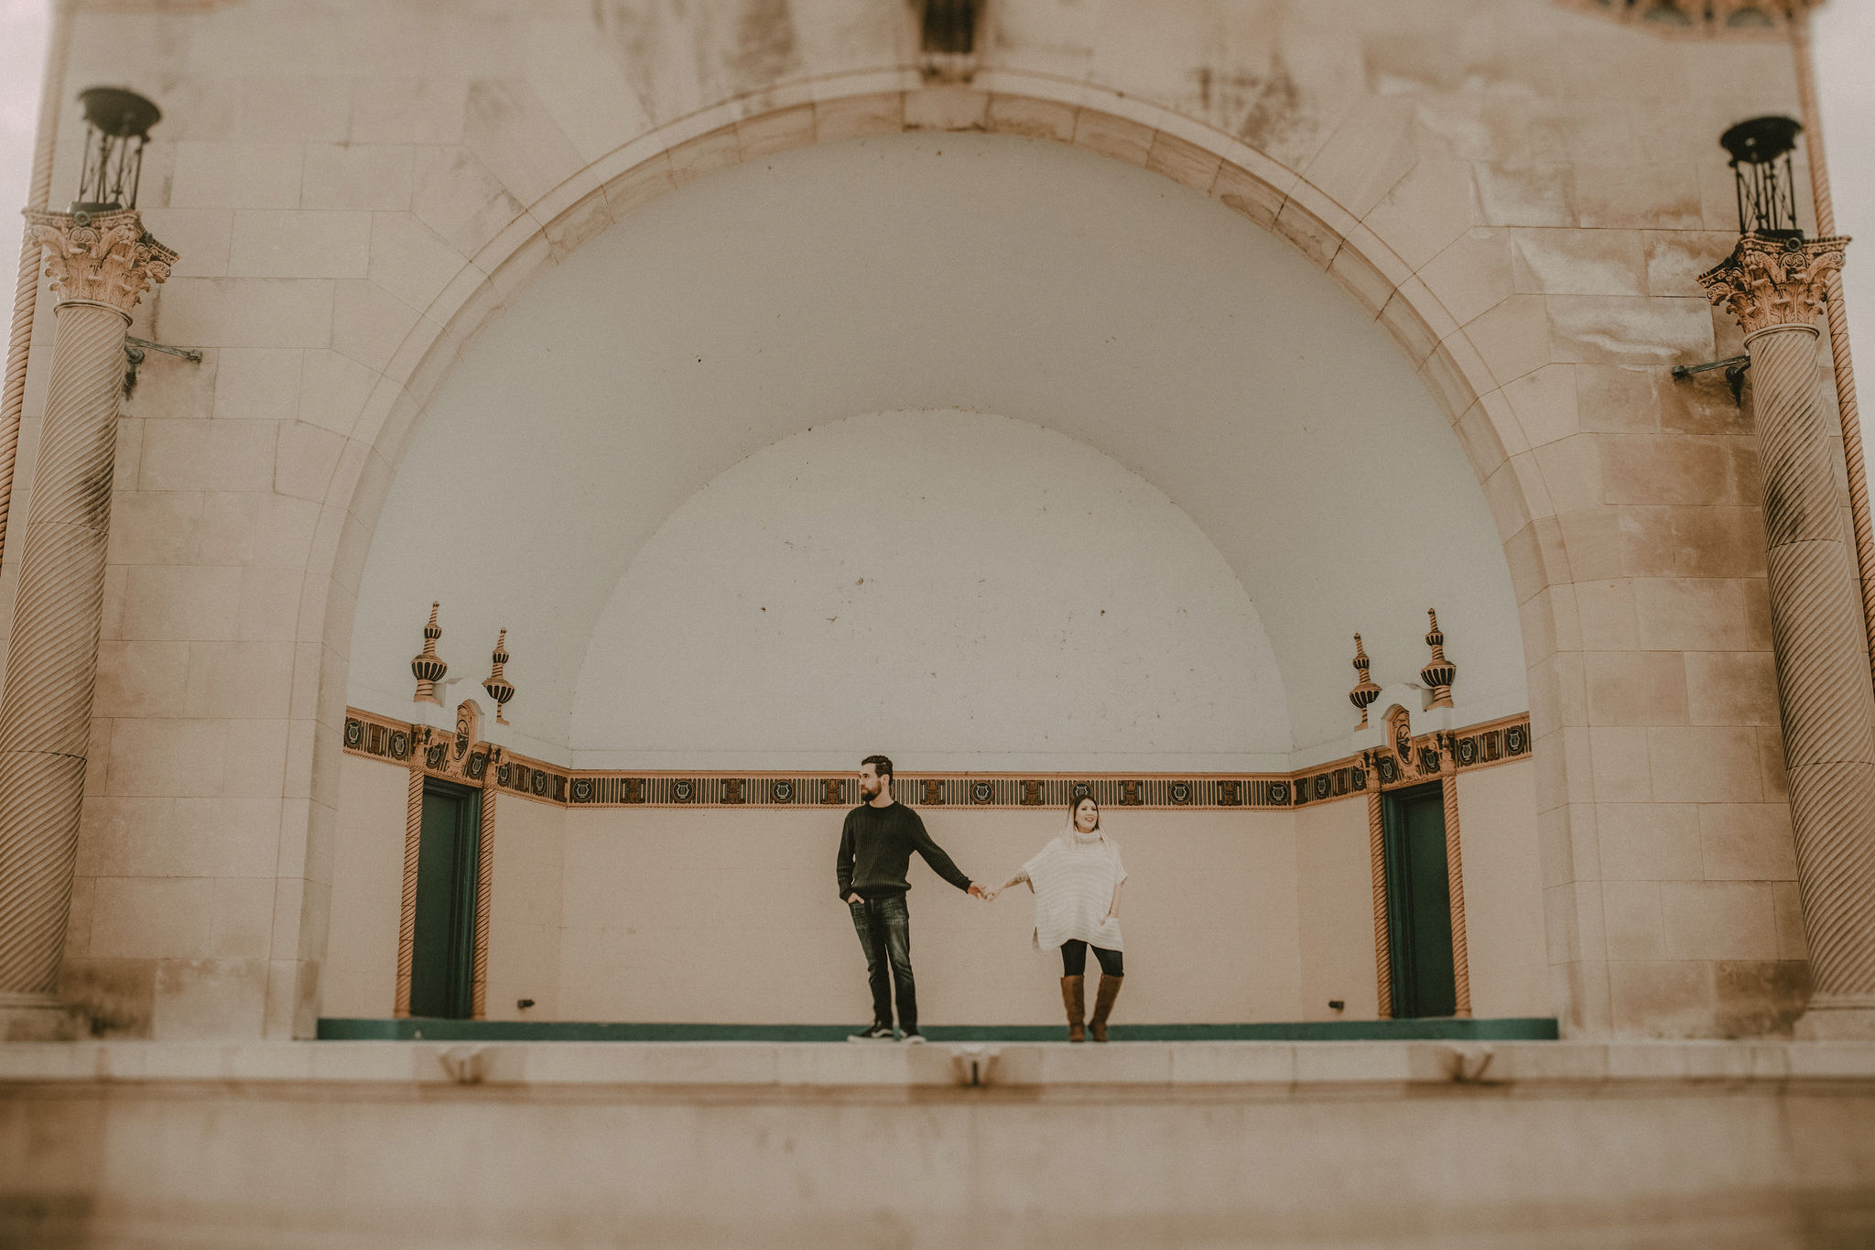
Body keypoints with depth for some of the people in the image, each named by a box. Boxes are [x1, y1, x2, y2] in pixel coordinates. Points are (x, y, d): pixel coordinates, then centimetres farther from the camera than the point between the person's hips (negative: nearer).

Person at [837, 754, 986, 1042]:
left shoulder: (905, 817, 6)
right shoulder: (855, 817, 15)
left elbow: (934, 854, 6)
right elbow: (844, 860, 20)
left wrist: (964, 883, 0)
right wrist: (847, 891, 3)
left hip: (892, 900, -3)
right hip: (862, 903, 3)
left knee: (900, 964, -10)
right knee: (876, 967, 4)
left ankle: (910, 1029, -8)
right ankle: (882, 1026, 9)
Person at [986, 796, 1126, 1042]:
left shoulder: (1108, 847, 15)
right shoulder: (1059, 847, 12)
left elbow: (1117, 883, 9)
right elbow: (1029, 870, 13)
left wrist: (1113, 914, -3)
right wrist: (1003, 886, 8)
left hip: (1100, 921, 1)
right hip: (1071, 920, -1)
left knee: (1115, 968, -12)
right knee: (1073, 970, -7)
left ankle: (1099, 1022, 5)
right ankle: (1076, 1026, 3)